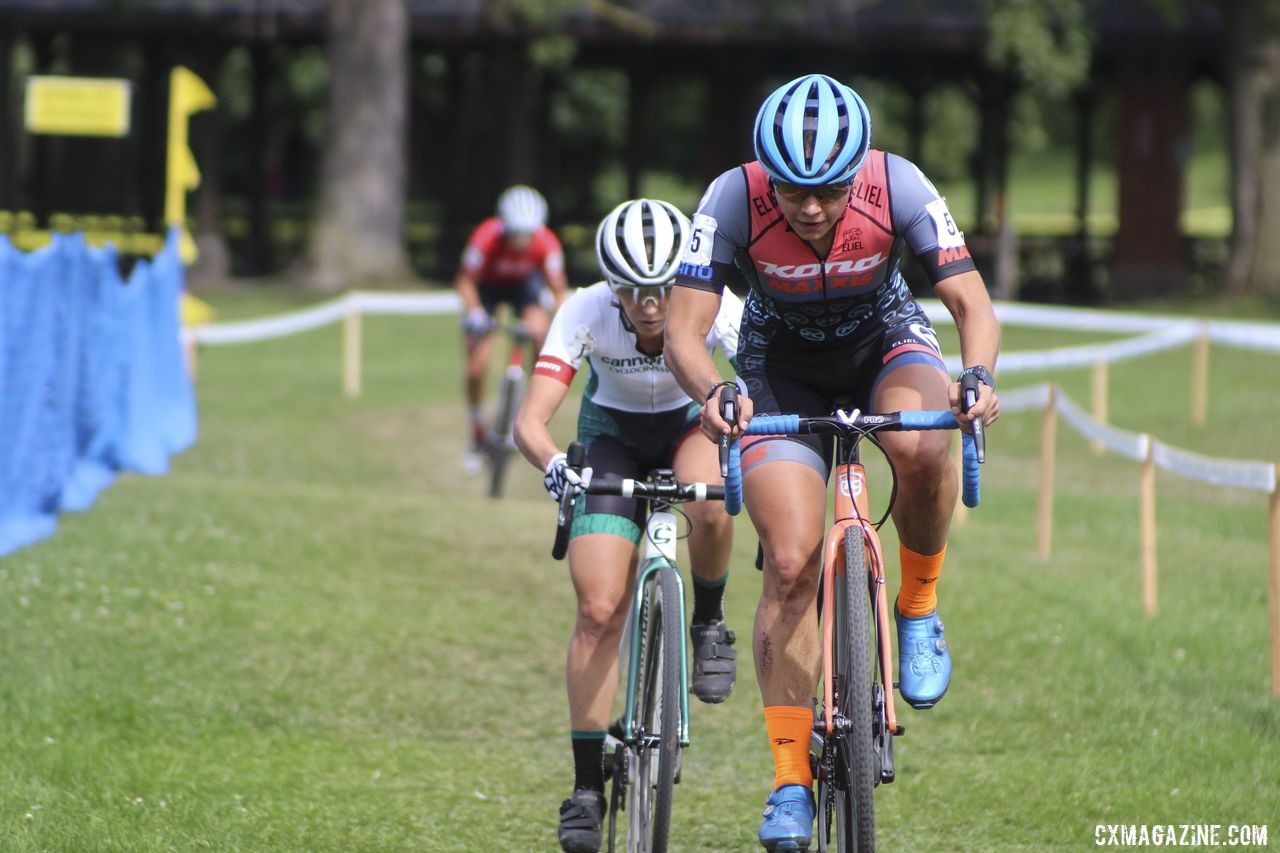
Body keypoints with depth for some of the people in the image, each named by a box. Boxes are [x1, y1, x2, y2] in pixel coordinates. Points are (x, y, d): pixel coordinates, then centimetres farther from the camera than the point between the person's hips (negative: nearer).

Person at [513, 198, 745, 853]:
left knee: (709, 507, -37)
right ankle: (587, 787, -3)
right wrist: (553, 466, -58)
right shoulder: (585, 313, -30)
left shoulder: (712, 307, -31)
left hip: (691, 421, 0)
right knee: (599, 609, -13)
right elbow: (529, 421, -36)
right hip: (613, 432, 0)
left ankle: (709, 624, -5)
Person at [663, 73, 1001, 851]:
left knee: (921, 446, -36)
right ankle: (792, 774, -6)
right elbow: (684, 332, -28)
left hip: (886, 344, 0)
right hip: (783, 367, 0)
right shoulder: (735, 201, -29)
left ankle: (919, 606, -8)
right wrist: (712, 393, -49)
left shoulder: (897, 187, -28)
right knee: (792, 563, -16)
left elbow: (972, 302, -27)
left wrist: (978, 376, -48)